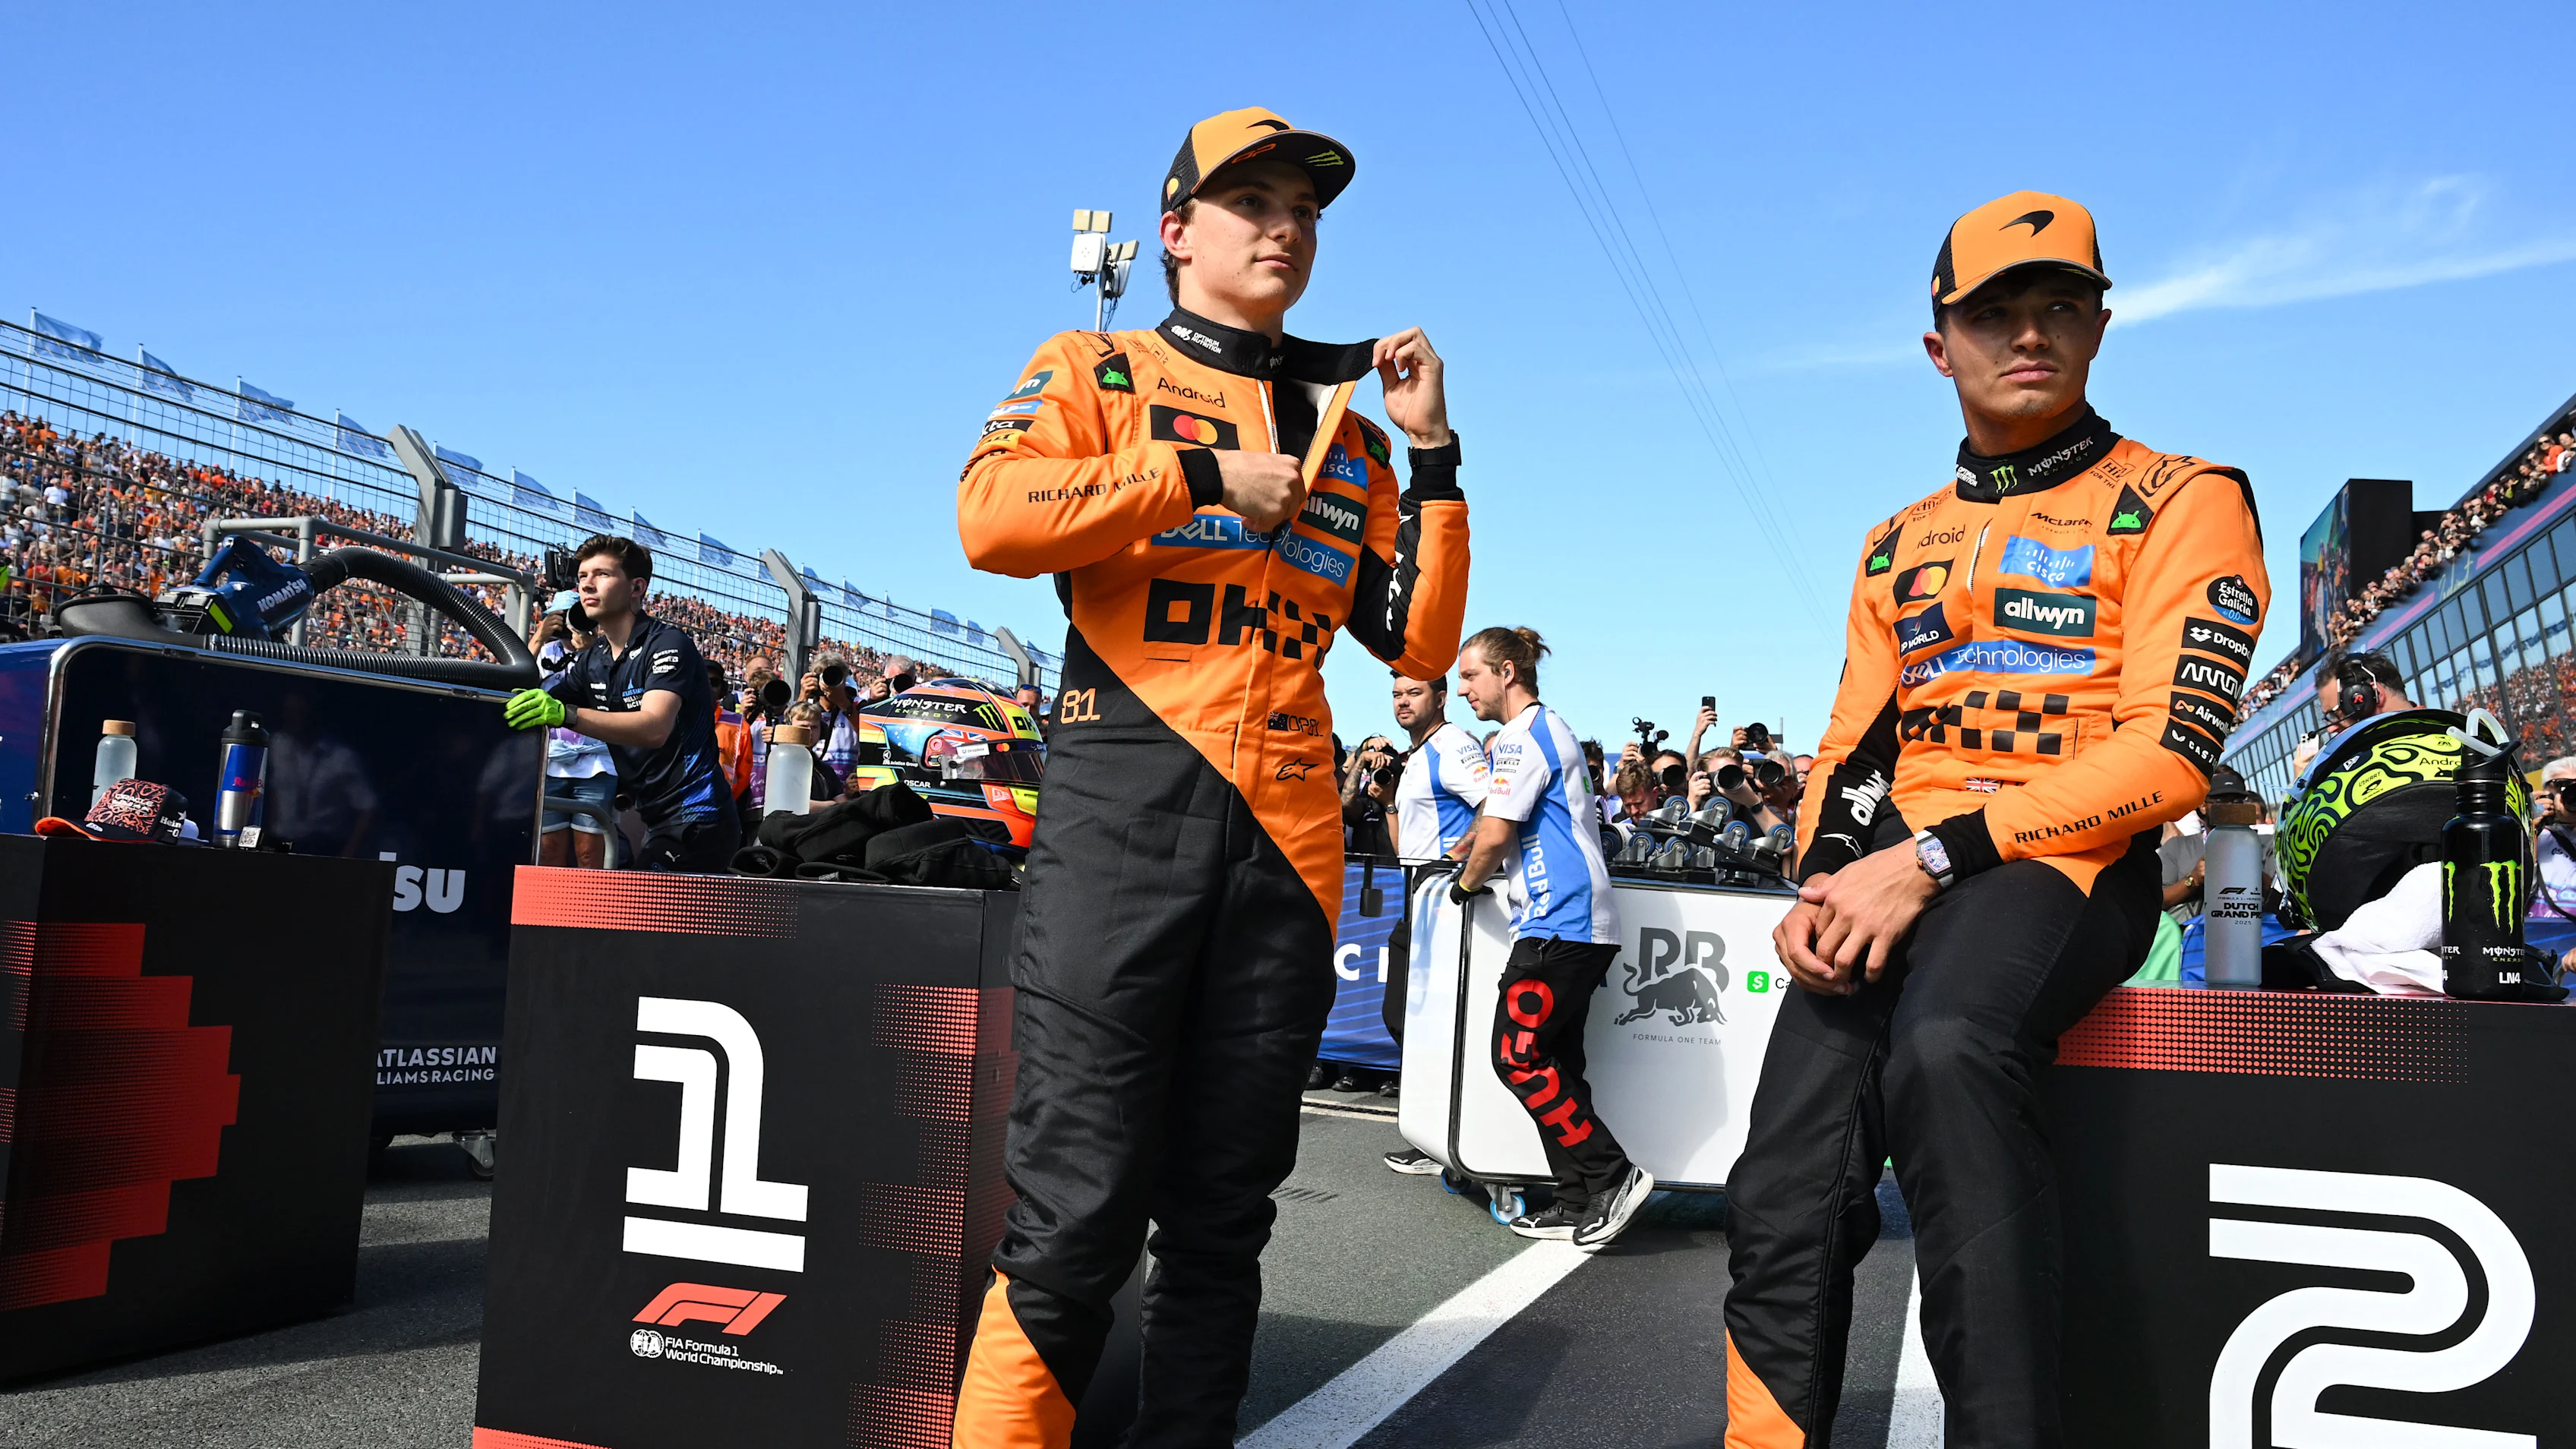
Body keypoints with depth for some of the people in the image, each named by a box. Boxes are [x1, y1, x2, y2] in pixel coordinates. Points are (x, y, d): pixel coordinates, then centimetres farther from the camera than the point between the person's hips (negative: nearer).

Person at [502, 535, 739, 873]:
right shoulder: (592, 661, 14)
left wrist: (564, 714, -38)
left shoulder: (668, 644, -12)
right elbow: (528, 705, 8)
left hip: (695, 820, -8)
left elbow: (654, 728, -28)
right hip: (659, 821, 9)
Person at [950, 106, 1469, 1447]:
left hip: (1289, 832, 5)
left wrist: (1430, 455, 6)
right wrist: (1202, 474, -9)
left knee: (1226, 1208, 9)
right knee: (1079, 1203, -9)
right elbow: (991, 517, -11)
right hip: (1127, 805, -4)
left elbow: (1418, 642, 14)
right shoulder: (1098, 370, 10)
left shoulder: (1342, 424, 21)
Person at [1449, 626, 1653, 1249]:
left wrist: (1466, 884, 3)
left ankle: (1613, 1176, -8)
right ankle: (1580, 1201, 10)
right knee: (1554, 1063, 9)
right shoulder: (1550, 730, 22)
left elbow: (1496, 836, -13)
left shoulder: (1524, 736, -10)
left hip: (1557, 925, -10)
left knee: (1517, 1058, -9)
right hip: (1577, 924, 10)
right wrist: (1471, 851, 23)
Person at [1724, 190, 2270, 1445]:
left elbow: (2167, 751, -8)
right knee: (1787, 1198, -16)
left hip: (2073, 859, -5)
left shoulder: (2179, 502, 4)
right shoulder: (1899, 545, 21)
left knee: (1944, 1045, -38)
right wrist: (1823, 880, -4)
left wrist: (1934, 856, -17)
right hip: (1895, 872, 5)